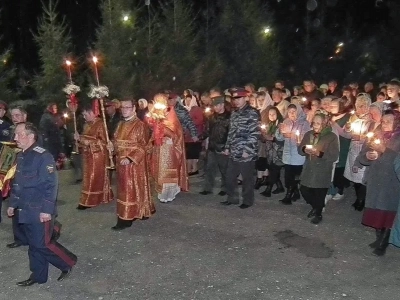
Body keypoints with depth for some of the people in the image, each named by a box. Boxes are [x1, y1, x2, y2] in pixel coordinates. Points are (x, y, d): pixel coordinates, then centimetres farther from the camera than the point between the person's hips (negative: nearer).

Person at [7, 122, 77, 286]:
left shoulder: (43, 156, -17)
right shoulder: (20, 156, 9)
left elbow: (51, 185, -20)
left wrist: (46, 210, -21)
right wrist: (12, 204, 20)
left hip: (40, 211, -8)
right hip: (26, 211, 8)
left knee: (42, 244, -2)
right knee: (33, 244, 15)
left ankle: (68, 262, 17)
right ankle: (38, 275, 27)